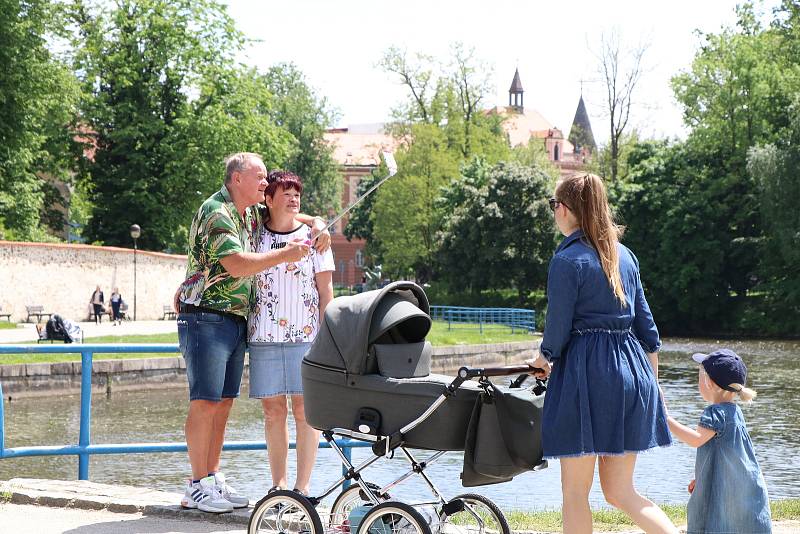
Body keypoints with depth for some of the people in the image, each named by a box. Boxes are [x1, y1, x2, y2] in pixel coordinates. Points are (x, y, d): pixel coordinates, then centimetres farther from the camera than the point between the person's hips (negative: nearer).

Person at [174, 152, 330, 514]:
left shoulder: (250, 213, 14)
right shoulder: (216, 212, -13)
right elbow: (237, 265, -22)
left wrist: (315, 223, 12)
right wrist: (285, 255, -18)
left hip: (237, 320, 9)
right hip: (206, 318, -9)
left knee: (224, 403, 9)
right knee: (204, 402, -8)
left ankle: (213, 479, 14)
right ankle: (197, 486, -4)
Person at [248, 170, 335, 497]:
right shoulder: (255, 236, 9)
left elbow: (326, 291, 6)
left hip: (305, 335, -1)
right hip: (264, 335, 2)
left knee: (304, 409, -3)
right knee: (273, 411, 3)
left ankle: (303, 485, 2)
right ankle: (278, 484, 10)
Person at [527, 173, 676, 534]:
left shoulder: (567, 259, -9)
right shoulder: (624, 255, 12)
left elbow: (558, 329, -9)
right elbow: (646, 327, 14)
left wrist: (543, 359, 12)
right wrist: (652, 382, 21)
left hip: (586, 372, -7)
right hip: (631, 371, 7)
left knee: (575, 491, 3)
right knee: (619, 491, 12)